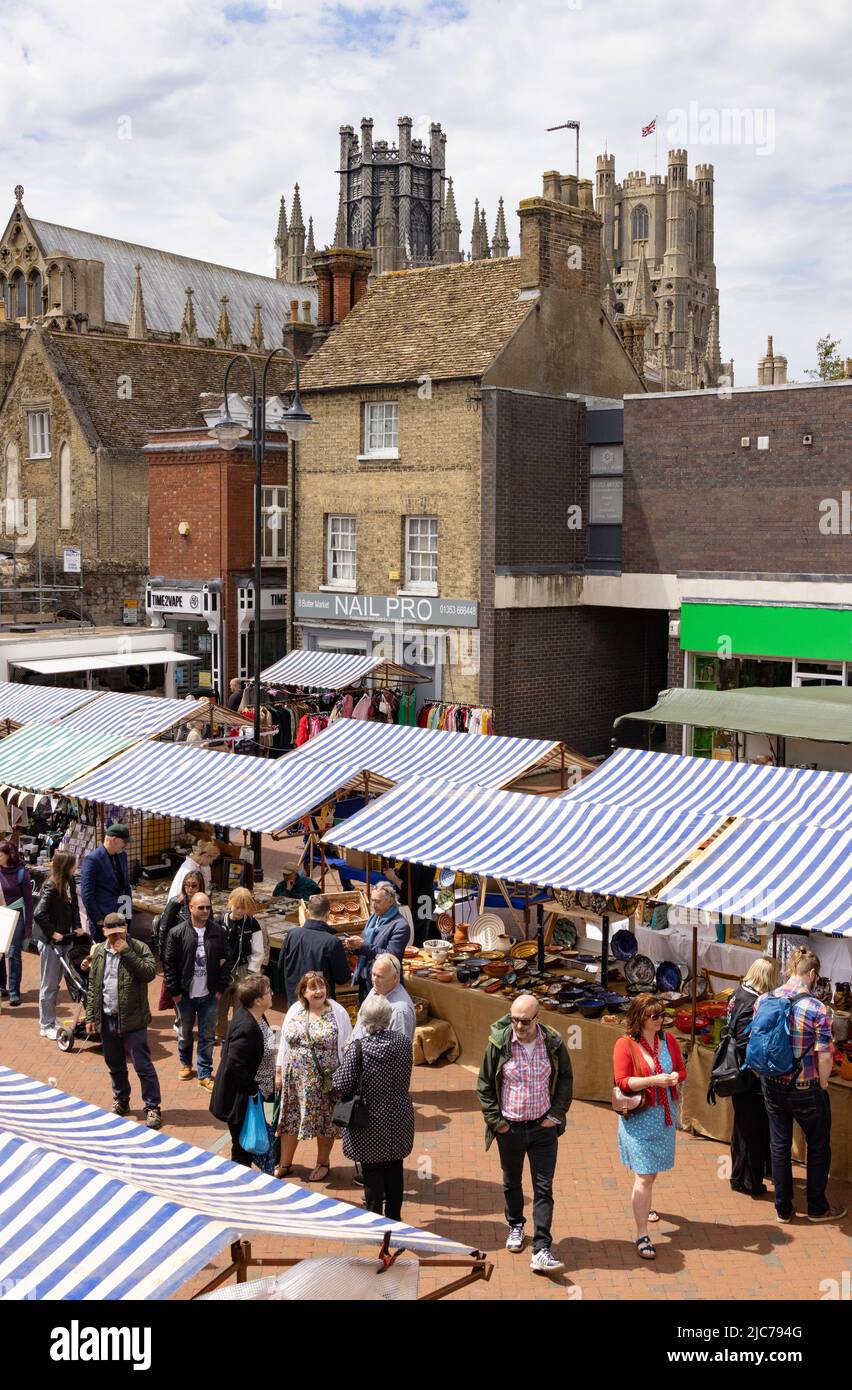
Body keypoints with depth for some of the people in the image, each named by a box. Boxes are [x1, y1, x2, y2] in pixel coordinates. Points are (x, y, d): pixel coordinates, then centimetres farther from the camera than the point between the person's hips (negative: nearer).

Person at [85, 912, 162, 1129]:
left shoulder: (139, 948, -8)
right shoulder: (99, 951, 7)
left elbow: (149, 972, -23)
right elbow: (93, 985, 11)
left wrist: (126, 952, -23)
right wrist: (91, 1016, 8)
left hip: (132, 1019, -5)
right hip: (107, 1019, 5)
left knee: (143, 1066, -3)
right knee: (115, 1066, 18)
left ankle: (152, 1108, 5)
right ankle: (121, 1102, 35)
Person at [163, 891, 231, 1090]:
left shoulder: (218, 932, -3)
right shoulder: (177, 933, -9)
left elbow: (225, 962, 2)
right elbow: (169, 965, -5)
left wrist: (221, 989, 0)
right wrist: (174, 991, -6)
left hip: (209, 995, 1)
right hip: (185, 994, -1)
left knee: (207, 1035, 6)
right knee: (185, 1032, 17)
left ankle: (205, 1074, 16)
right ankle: (185, 1063, 40)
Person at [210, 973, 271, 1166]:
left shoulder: (249, 1015, -1)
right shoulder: (246, 1027, -31)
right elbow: (235, 1066, -30)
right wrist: (253, 1089, -21)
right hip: (238, 1099, -10)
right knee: (242, 1147, 5)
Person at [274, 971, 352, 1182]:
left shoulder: (338, 1013, -7)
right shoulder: (295, 1011, 3)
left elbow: (346, 1047, -4)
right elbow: (284, 1042, 9)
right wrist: (279, 1072, 7)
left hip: (325, 1080, -3)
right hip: (294, 1077, 3)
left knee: (324, 1121, 9)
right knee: (290, 1119, 11)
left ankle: (323, 1163, 28)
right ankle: (284, 1164, 26)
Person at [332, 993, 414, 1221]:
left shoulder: (358, 1049, -22)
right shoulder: (403, 1043, -10)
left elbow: (341, 1086, -18)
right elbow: (406, 1079, 2)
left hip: (371, 1122, -4)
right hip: (398, 1119, 4)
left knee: (372, 1172, 11)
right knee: (394, 1168, 18)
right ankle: (394, 1219, 30)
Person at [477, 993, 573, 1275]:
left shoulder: (553, 1043, -8)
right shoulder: (499, 1043, -11)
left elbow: (566, 1079, 6)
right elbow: (484, 1084, -1)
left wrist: (557, 1114, -1)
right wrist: (495, 1120, -5)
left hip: (543, 1128, 0)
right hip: (509, 1128, 1)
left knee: (544, 1189, -3)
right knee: (511, 1183, 19)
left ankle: (541, 1250, -2)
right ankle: (516, 1226, 43)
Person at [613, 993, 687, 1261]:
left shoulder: (668, 1040, 3)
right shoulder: (625, 1044, -13)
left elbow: (681, 1070, 12)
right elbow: (622, 1082, -15)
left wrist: (675, 1076, -11)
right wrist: (653, 1080, -26)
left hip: (665, 1115, 5)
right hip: (639, 1117, -5)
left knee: (653, 1169, 21)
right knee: (643, 1176, -8)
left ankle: (645, 1206, 48)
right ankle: (642, 1236, -3)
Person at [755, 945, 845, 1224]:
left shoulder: (763, 1001, -6)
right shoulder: (816, 1008, -21)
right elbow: (825, 1057, -20)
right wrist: (822, 1085, -3)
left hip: (772, 1086, 4)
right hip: (805, 1088, -4)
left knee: (779, 1145, 17)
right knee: (819, 1146, 17)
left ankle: (783, 1208, 26)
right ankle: (817, 1207, 28)